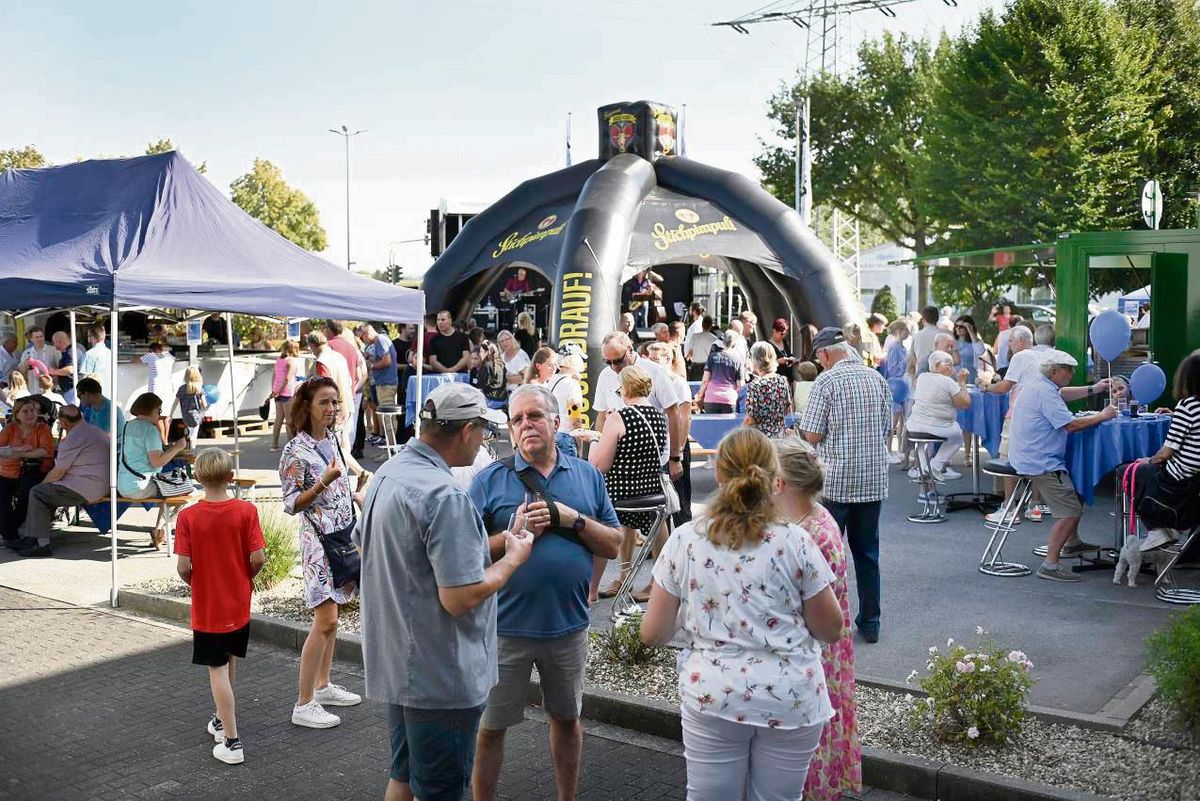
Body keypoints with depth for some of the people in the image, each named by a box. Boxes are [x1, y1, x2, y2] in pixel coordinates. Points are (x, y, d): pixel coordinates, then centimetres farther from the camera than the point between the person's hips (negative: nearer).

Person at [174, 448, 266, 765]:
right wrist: (246, 577, 7)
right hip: (239, 603, 3)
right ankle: (222, 718, 41)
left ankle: (232, 742, 3)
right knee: (229, 662, 23)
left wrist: (193, 582, 5)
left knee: (218, 671, 3)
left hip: (207, 606, -3)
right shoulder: (246, 510, -11)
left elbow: (183, 566, -16)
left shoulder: (188, 516, -14)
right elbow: (258, 558, -13)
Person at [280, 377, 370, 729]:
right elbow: (292, 504, -14)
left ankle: (323, 686, 27)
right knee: (325, 621, -10)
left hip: (343, 536, 8)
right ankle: (303, 705, -2)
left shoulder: (334, 439, 9)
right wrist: (324, 482, -24)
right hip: (318, 539, -8)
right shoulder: (296, 450, -14)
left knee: (330, 615, 15)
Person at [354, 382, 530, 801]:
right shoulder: (445, 497, -26)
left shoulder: (387, 474, 5)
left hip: (396, 663, 9)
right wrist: (514, 557, -11)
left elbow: (362, 543, 20)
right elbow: (461, 598, -28)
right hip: (440, 676, -9)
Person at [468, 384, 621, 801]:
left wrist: (573, 519, -13)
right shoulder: (490, 480, -5)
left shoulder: (588, 476, 4)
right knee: (490, 727, 8)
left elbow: (612, 546, 2)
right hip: (506, 626, -3)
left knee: (566, 718, 19)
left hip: (568, 624, 3)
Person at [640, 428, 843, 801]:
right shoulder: (795, 543, -11)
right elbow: (831, 630, -2)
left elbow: (653, 634, -2)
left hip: (710, 697, 1)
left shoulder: (683, 541, -7)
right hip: (789, 700, 0)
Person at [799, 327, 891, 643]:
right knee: (867, 552, 12)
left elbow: (812, 435, -12)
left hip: (834, 479, -5)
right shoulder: (877, 378, 6)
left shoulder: (826, 380, -11)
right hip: (873, 480, 5)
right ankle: (870, 622, 18)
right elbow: (886, 429, 11)